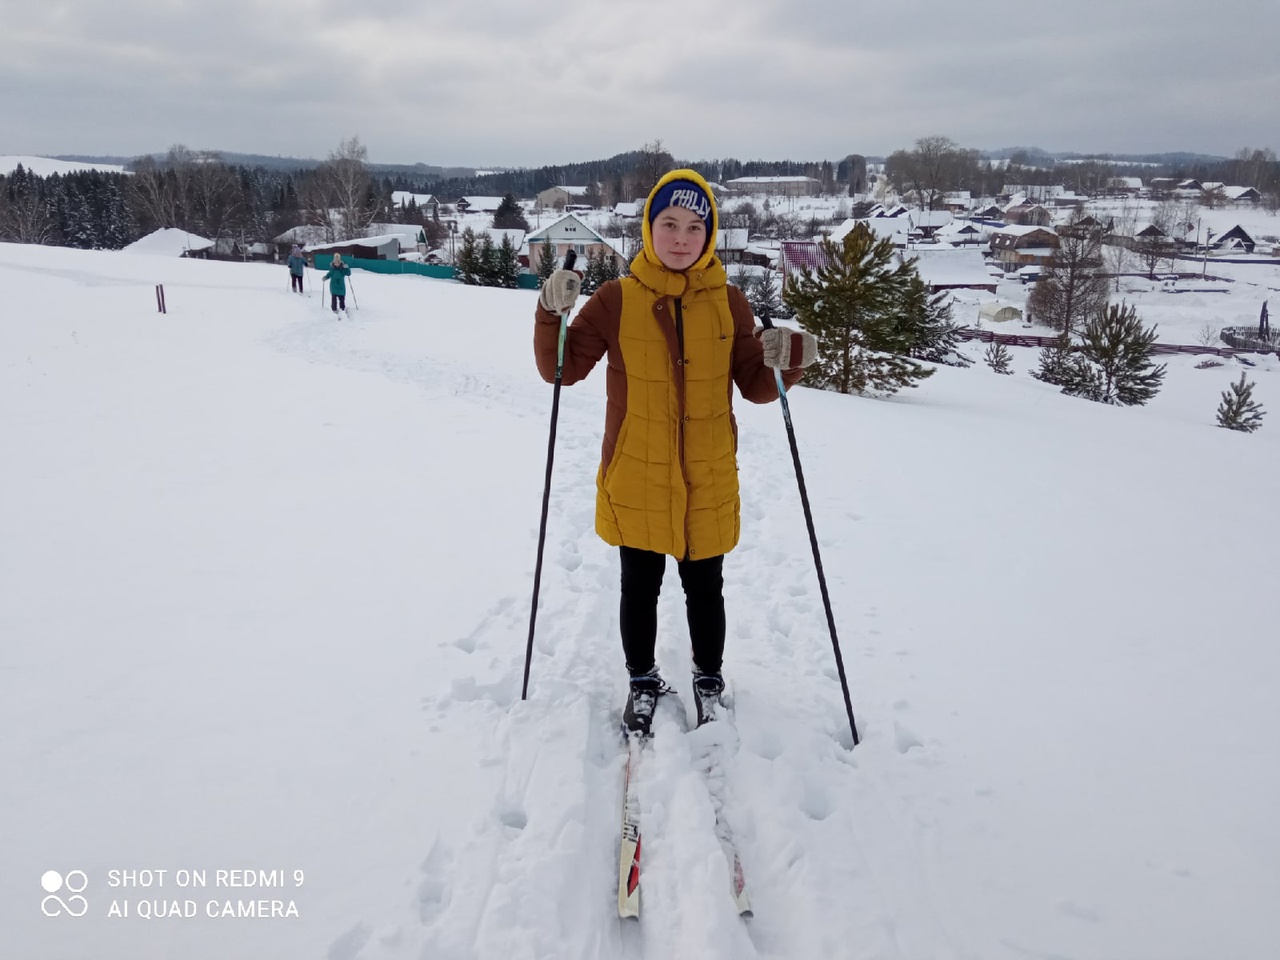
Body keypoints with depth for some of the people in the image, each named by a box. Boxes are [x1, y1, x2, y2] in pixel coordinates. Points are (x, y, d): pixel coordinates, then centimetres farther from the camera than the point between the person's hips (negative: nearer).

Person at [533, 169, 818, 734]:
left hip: (708, 481, 1)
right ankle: (643, 681, 38)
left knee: (704, 589, 16)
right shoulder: (616, 300, -7)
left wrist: (786, 362, -19)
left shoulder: (729, 303, -2)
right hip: (636, 479, -1)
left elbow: (755, 386, 2)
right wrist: (552, 315, -22)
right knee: (639, 588, 15)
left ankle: (708, 681, 40)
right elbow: (562, 370, -5)